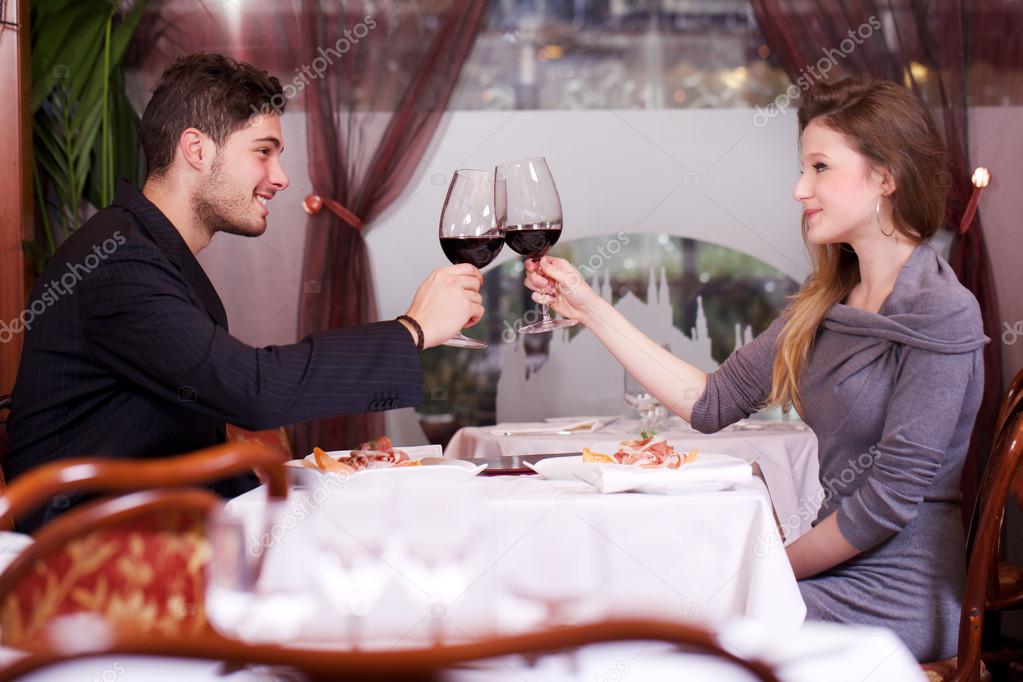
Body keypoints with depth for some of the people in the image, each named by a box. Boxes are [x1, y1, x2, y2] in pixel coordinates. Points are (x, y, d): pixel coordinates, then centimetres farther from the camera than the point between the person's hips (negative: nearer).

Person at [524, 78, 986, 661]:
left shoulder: (942, 315, -16)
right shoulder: (825, 305, 10)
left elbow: (891, 494, -17)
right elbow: (712, 403, 6)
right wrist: (591, 309, 5)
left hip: (896, 599, -7)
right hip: (840, 568, 7)